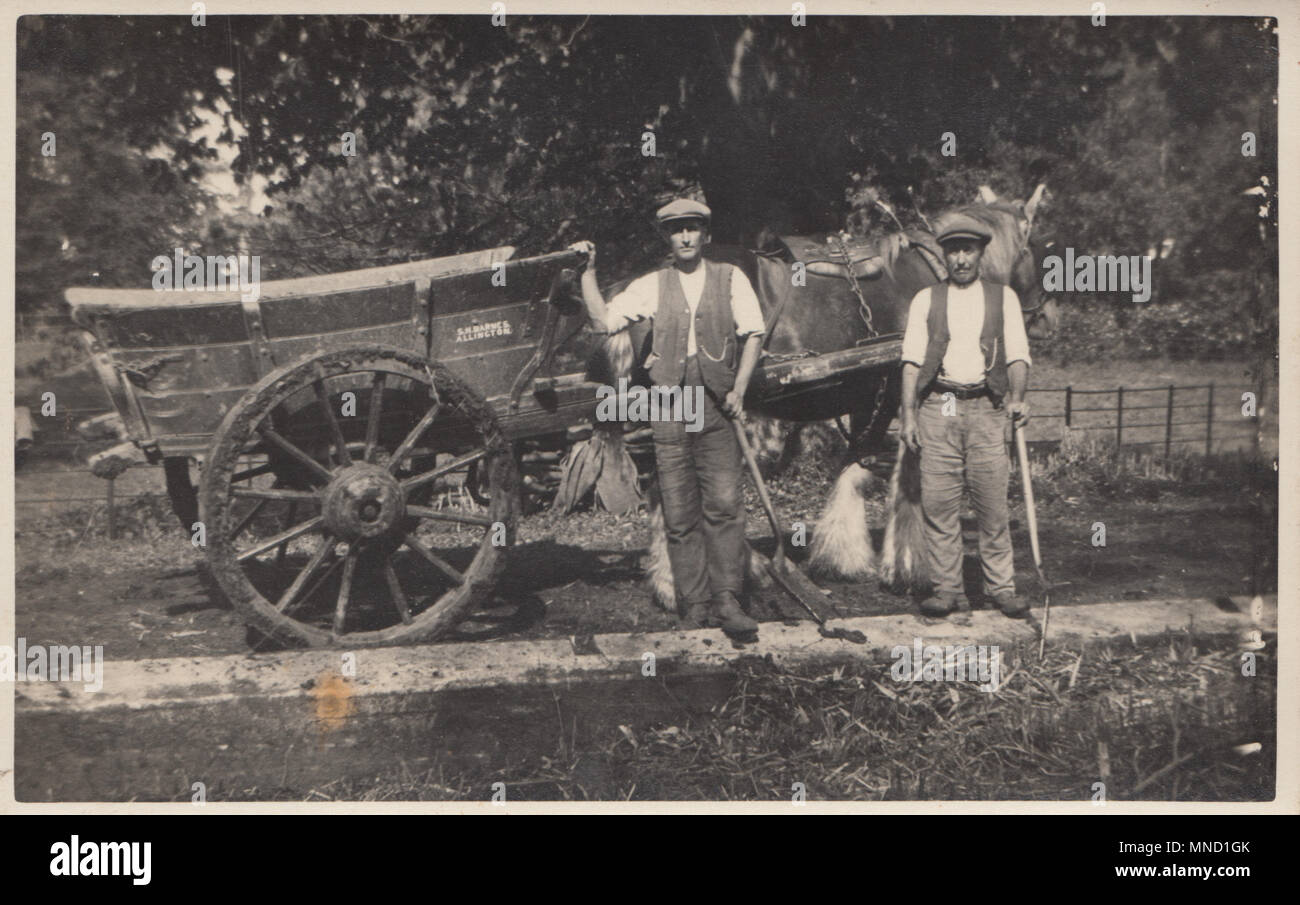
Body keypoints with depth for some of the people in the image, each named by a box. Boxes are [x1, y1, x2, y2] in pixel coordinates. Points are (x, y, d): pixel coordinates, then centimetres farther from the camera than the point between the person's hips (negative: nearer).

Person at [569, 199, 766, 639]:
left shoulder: (729, 278, 8)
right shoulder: (652, 285, 10)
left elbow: (753, 334, 7)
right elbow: (604, 320, 5)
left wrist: (739, 389, -3)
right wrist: (588, 272, -3)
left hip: (717, 404, -1)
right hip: (669, 406, 1)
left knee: (724, 504, -10)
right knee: (679, 513, 1)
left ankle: (727, 602, -7)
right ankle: (694, 604, 7)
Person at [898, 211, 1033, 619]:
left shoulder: (1003, 297, 12)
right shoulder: (925, 300, 12)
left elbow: (1017, 355, 6)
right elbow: (912, 359, 7)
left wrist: (1017, 398, -11)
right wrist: (909, 414, -2)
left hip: (986, 406, 0)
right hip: (937, 406, 0)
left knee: (993, 502, -2)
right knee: (937, 502, -2)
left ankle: (1002, 586, 8)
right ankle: (946, 588, 7)